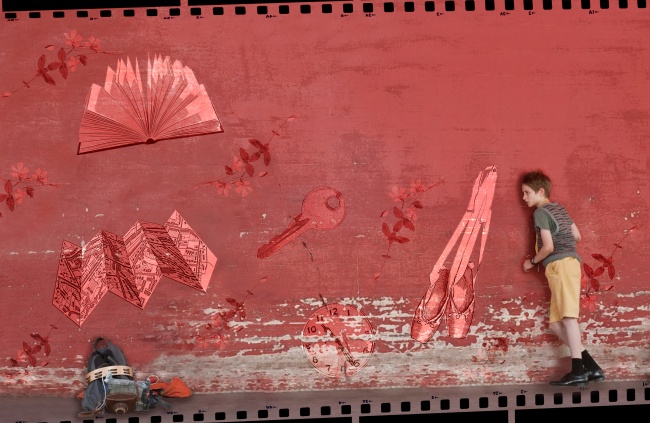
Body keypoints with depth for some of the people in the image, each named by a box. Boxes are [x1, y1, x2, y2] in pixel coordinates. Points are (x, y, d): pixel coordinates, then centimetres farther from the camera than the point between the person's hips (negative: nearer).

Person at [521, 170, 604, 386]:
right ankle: (590, 366, -1)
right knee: (556, 323, 6)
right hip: (570, 262, 9)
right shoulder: (560, 208, 22)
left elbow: (548, 247, -10)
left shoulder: (540, 212, -4)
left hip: (560, 264, -9)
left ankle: (578, 370, -26)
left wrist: (532, 262, 5)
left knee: (568, 316, -17)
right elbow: (577, 236, 25)